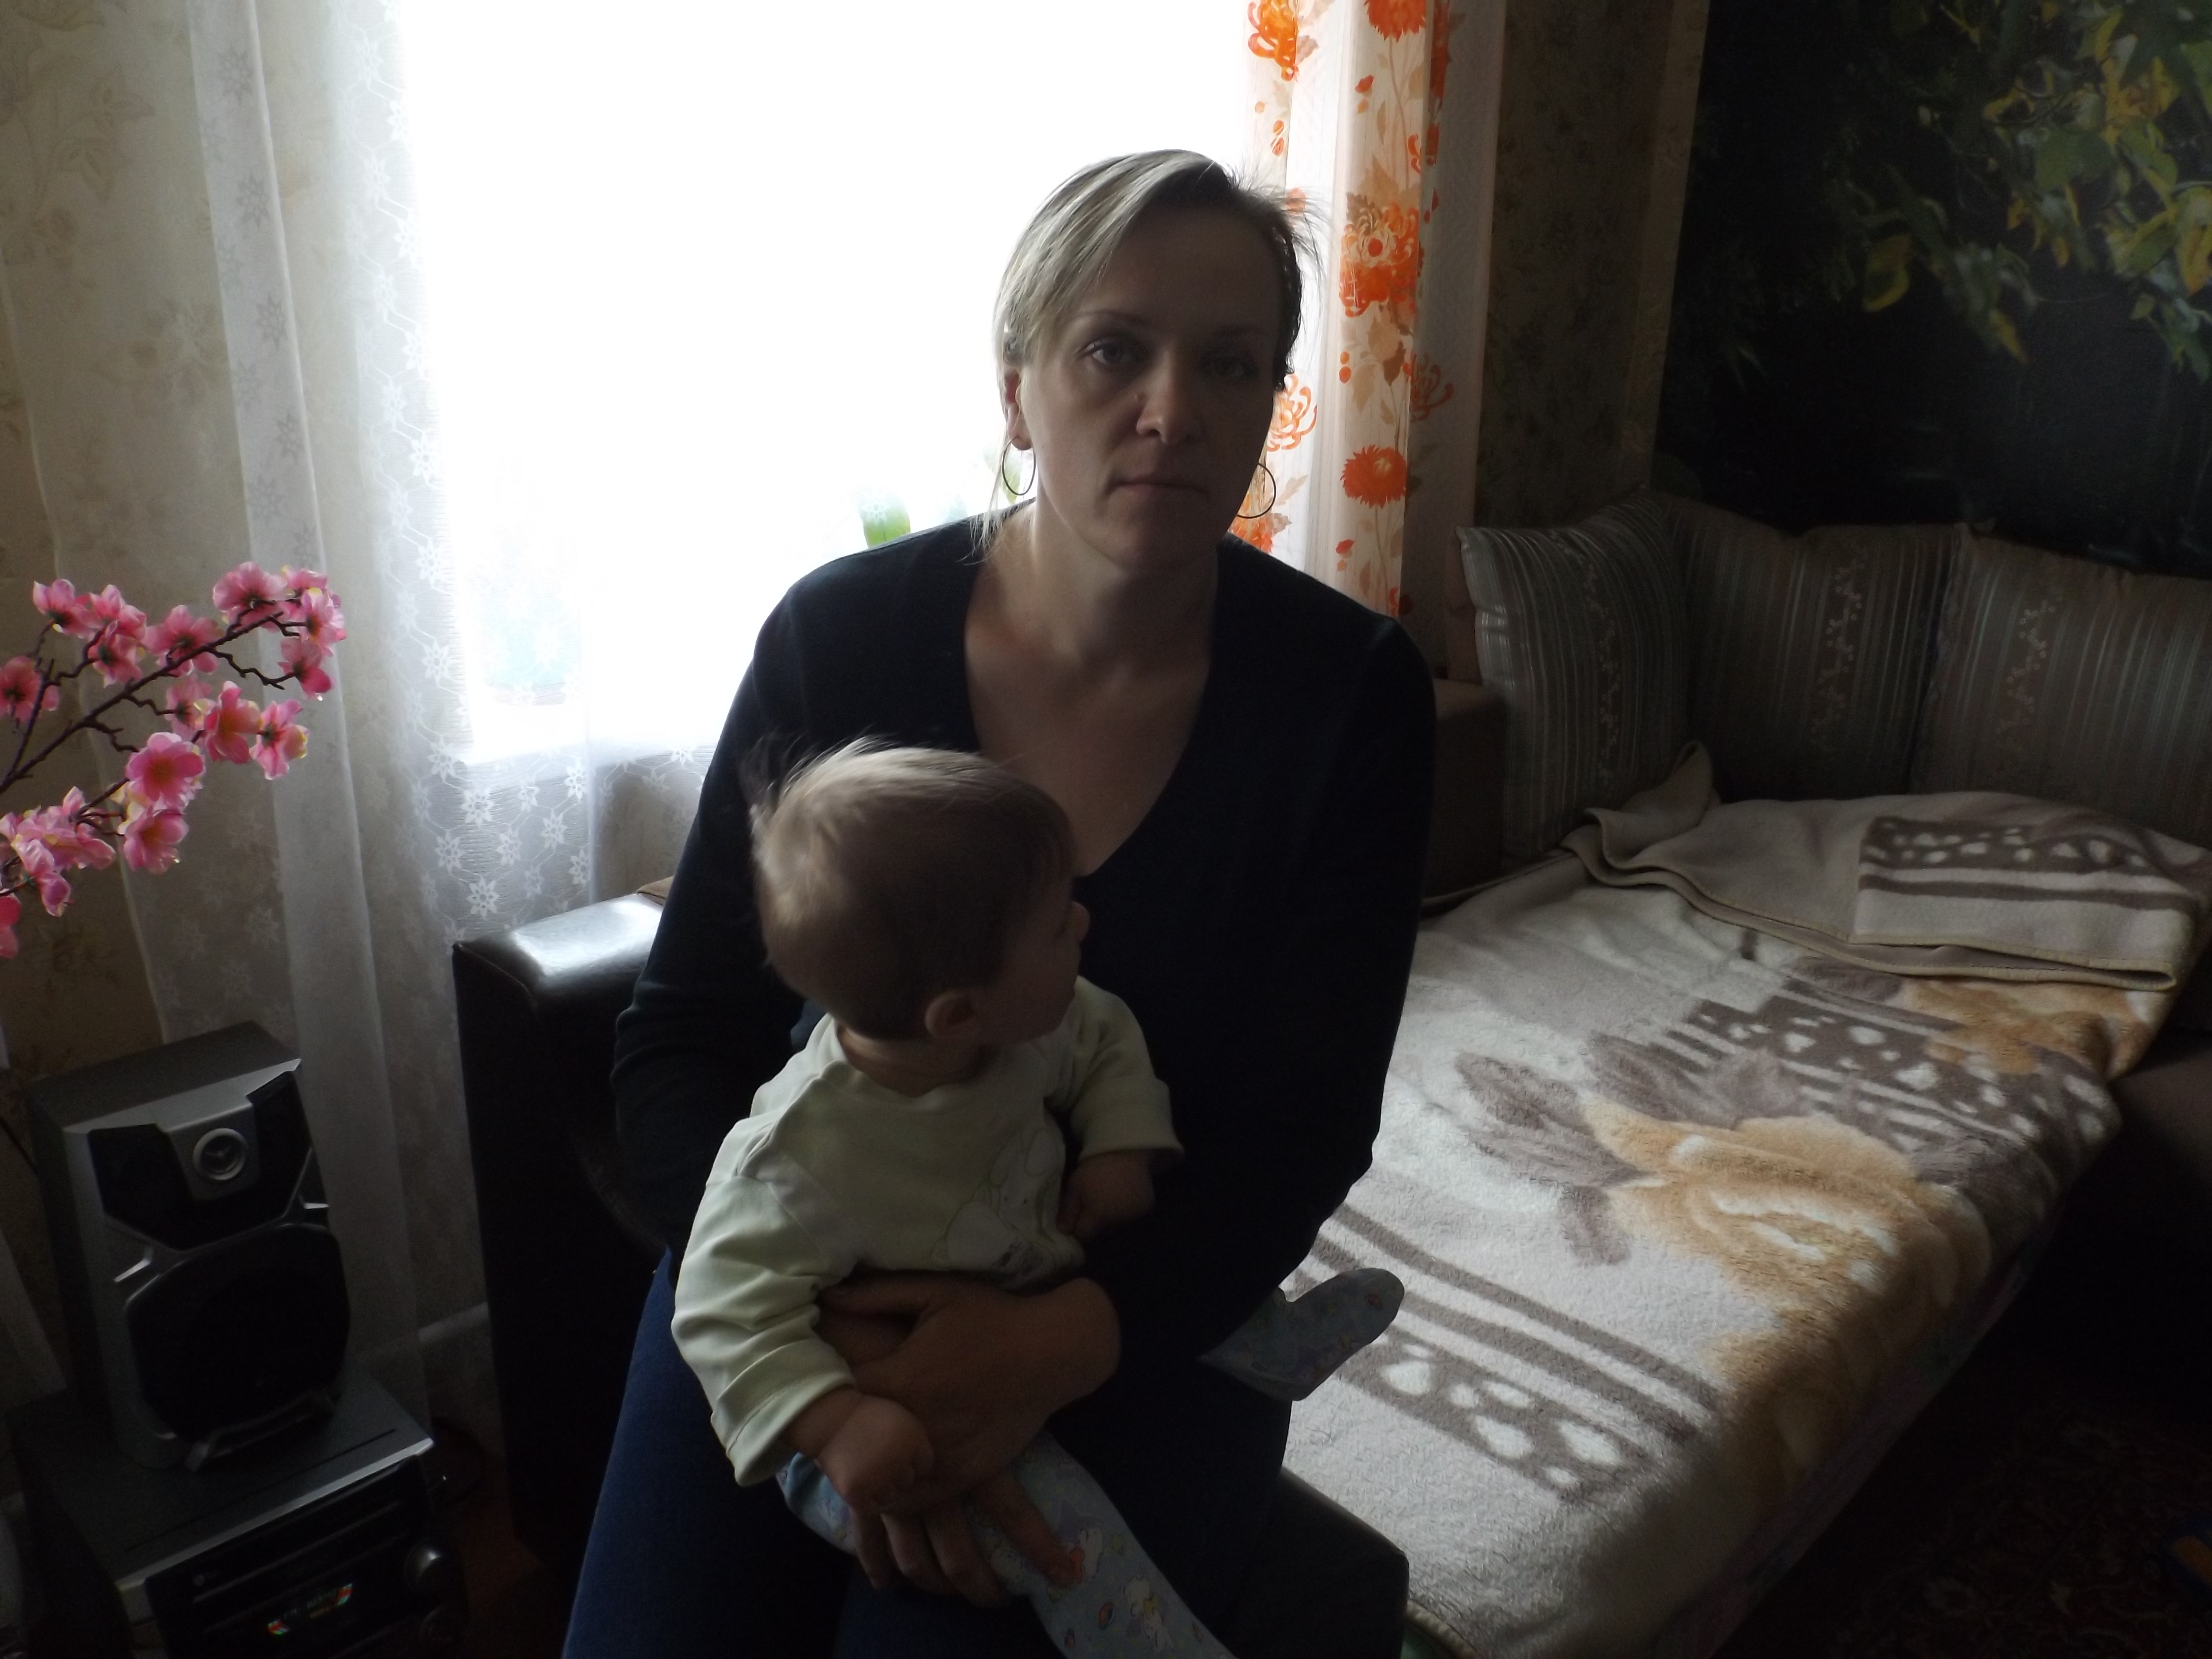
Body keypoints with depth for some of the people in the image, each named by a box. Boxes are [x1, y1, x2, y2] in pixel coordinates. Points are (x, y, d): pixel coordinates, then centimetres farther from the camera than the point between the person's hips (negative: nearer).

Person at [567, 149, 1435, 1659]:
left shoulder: (1350, 691, -12)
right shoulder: (840, 638, -11)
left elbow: (1309, 1125, -11)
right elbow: (684, 1041, -8)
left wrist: (1066, 1338, -27)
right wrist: (837, 1347, -23)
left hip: (1145, 1318, 0)